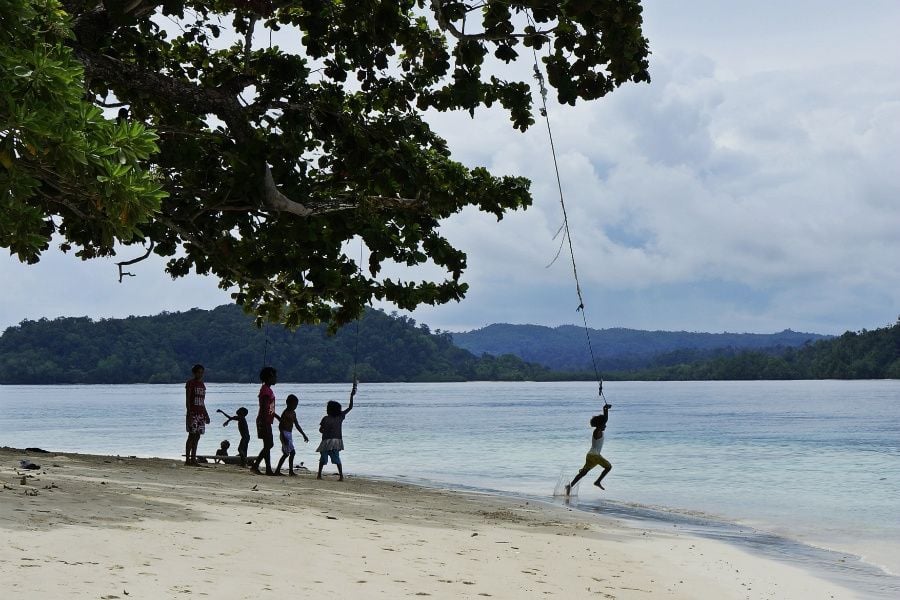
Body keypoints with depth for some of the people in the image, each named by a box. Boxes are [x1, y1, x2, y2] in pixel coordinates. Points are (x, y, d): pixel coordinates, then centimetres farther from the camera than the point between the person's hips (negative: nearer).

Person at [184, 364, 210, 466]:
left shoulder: (202, 384, 17)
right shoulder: (190, 383, -4)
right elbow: (187, 399, -10)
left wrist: (206, 414, 20)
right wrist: (189, 413, -19)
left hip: (201, 414, 7)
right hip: (193, 413, -7)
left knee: (197, 437, 6)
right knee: (192, 436, -10)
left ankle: (193, 459, 8)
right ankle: (187, 460, -9)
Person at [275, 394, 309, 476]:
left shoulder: (293, 413, 13)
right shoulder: (285, 413, -14)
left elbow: (297, 425, 20)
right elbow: (280, 426, -18)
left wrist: (304, 435, 19)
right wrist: (283, 438, -24)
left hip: (289, 434, 10)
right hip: (285, 434, -10)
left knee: (286, 454, 12)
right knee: (292, 452, -12)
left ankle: (277, 470, 17)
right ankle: (291, 471, -9)